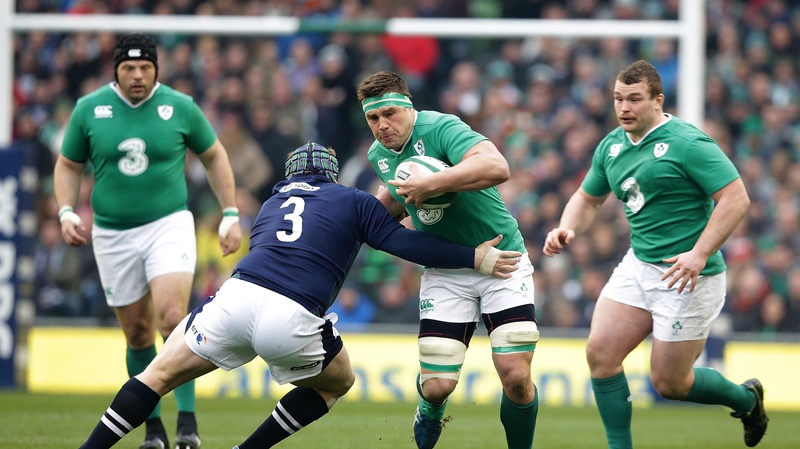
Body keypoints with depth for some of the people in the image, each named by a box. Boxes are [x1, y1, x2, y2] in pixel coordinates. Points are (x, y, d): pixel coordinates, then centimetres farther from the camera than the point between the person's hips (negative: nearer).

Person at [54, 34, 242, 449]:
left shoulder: (180, 107, -3)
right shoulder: (89, 109, -1)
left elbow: (214, 156, 10)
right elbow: (68, 166, 11)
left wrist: (230, 215, 6)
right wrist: (66, 212, -5)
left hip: (169, 225, -2)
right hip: (112, 235, 2)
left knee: (172, 318, -22)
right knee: (138, 334, 5)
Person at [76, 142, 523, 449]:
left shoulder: (272, 204, 31)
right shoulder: (352, 201, 19)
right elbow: (405, 243, 9)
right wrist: (475, 257, 14)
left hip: (237, 296, 3)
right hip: (294, 321, -3)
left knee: (159, 376, 16)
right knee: (338, 382, 26)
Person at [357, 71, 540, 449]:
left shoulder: (441, 128, -20)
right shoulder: (378, 155, 2)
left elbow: (496, 167, -38)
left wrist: (429, 184, -38)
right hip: (445, 272, 4)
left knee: (516, 378, -15)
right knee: (437, 386, -7)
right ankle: (430, 408, 31)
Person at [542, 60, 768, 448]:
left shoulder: (687, 142, -16)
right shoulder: (612, 146, 7)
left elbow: (736, 197, -20)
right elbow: (588, 198, 22)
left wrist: (700, 253, -26)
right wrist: (567, 229, 0)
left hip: (687, 274, -7)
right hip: (638, 266, 7)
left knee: (668, 384, -1)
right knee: (600, 351, -8)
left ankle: (745, 399, 27)